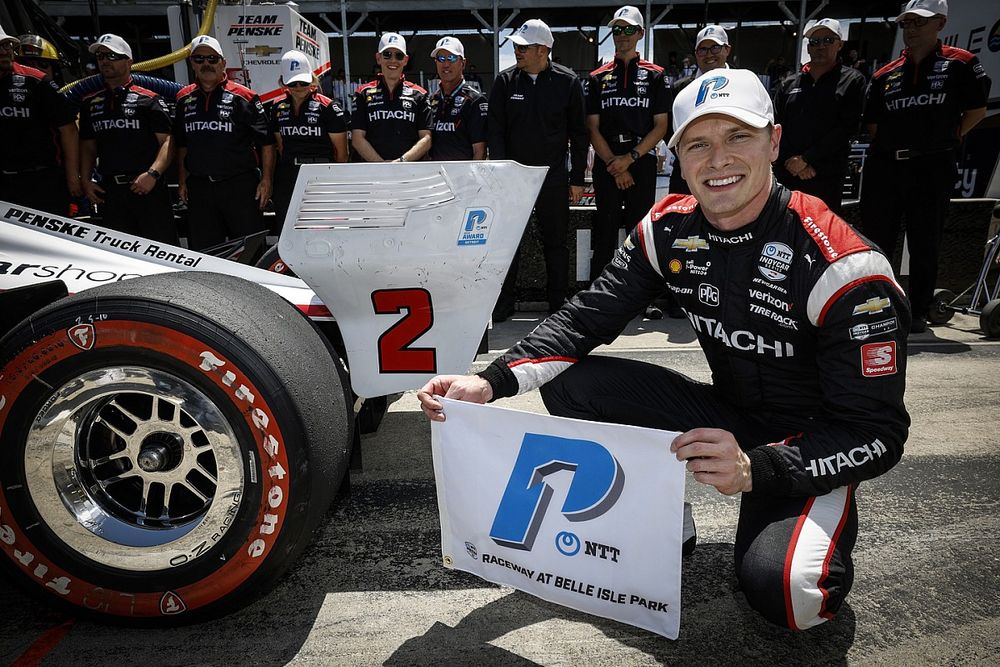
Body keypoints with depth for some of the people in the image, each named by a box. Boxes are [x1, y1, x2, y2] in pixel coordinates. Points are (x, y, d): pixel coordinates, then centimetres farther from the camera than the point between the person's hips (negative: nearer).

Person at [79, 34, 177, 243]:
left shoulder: (149, 99, 1)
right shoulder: (90, 103, 17)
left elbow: (167, 141, -6)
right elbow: (88, 147, 21)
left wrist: (152, 174, -19)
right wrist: (85, 180, 7)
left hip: (148, 188, -5)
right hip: (109, 192, 5)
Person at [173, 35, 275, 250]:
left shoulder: (243, 97, -2)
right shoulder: (184, 99, 13)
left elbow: (266, 142, -2)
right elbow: (181, 144, 21)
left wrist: (266, 180, -9)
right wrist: (182, 180, 15)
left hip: (240, 186, -4)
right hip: (199, 188, 5)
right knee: (202, 252, 10)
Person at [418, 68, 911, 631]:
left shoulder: (844, 266, -23)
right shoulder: (670, 228, -8)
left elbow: (877, 434, -21)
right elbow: (587, 319, -11)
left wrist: (754, 469, -38)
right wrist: (492, 383, -27)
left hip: (810, 449, -4)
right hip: (726, 417, 5)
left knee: (783, 590, -33)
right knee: (569, 384, -12)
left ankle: (824, 528, 5)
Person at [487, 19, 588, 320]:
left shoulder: (568, 82, -1)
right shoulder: (505, 81, 2)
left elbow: (578, 133, 2)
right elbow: (495, 129, 2)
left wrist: (577, 179, 0)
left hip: (553, 176, -1)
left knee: (556, 242, 6)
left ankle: (558, 303, 18)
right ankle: (504, 302, 15)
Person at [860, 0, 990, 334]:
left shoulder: (960, 64, 3)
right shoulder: (886, 74, 10)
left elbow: (977, 110, 4)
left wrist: (947, 138, 3)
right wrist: (893, 144, 5)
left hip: (932, 168, -3)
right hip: (883, 167, 3)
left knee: (924, 244, 3)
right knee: (876, 242, 6)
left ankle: (918, 312, 13)